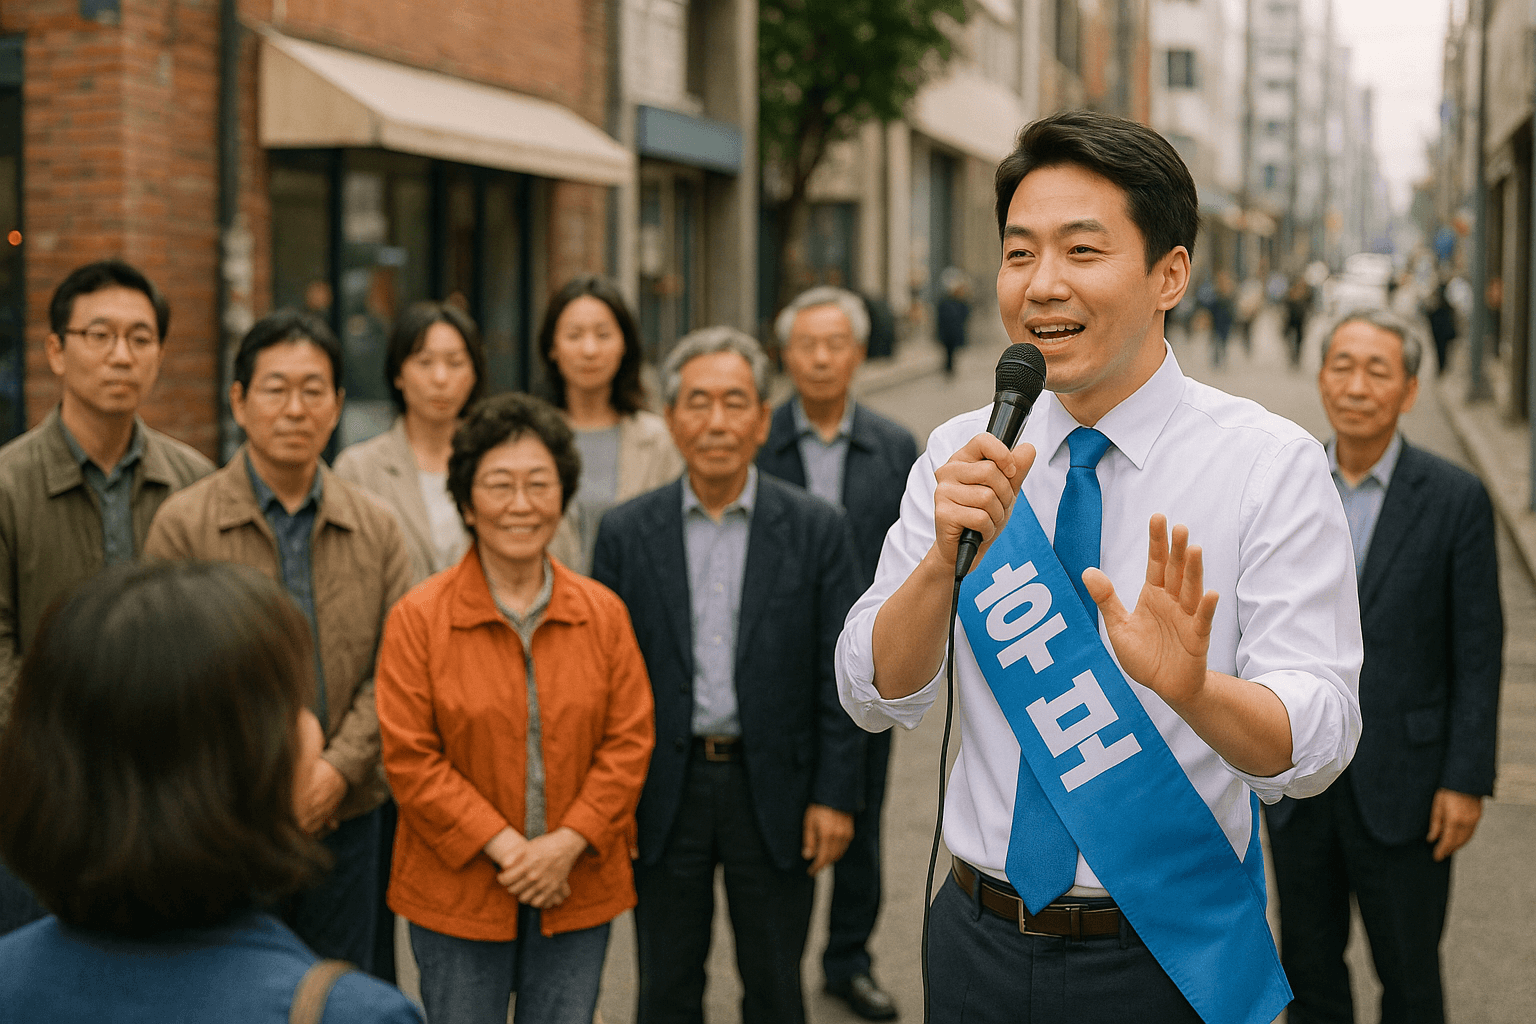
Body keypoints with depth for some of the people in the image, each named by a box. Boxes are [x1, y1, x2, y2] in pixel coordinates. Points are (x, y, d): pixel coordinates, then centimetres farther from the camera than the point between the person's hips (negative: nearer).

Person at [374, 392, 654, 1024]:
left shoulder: (604, 614, 2)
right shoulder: (418, 617, -7)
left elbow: (629, 741, 1)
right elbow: (409, 758, -9)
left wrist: (568, 843, -11)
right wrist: (505, 847, -14)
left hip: (577, 890, 2)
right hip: (457, 895, -2)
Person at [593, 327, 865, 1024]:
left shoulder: (816, 529, -3)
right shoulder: (626, 534, 0)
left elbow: (839, 673, -2)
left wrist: (836, 796, -5)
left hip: (773, 790, -1)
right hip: (665, 792, 1)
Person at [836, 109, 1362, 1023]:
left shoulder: (1274, 465, -11)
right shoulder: (962, 457, -1)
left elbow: (1317, 746, -18)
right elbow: (876, 698, -7)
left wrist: (1191, 685, -38)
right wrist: (947, 557, -25)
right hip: (979, 944, 3)